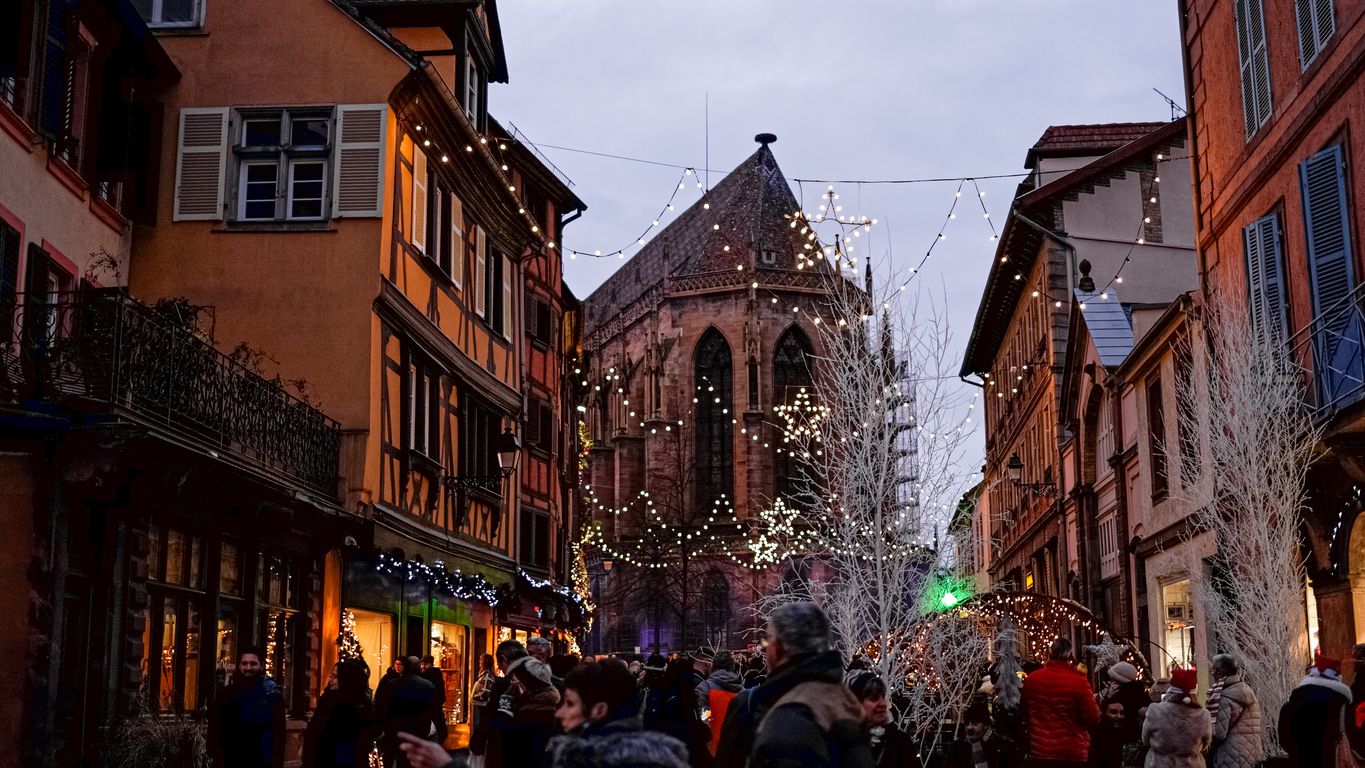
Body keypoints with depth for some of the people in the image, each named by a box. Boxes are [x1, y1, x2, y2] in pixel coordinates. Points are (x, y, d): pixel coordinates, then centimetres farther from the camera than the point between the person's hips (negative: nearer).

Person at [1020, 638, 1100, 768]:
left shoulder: (1032, 679, -2)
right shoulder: (1078, 681, -14)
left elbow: (1023, 711, 15)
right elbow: (1093, 718, -10)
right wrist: (1092, 701, 10)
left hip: (1039, 752, 3)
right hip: (1072, 754, -3)